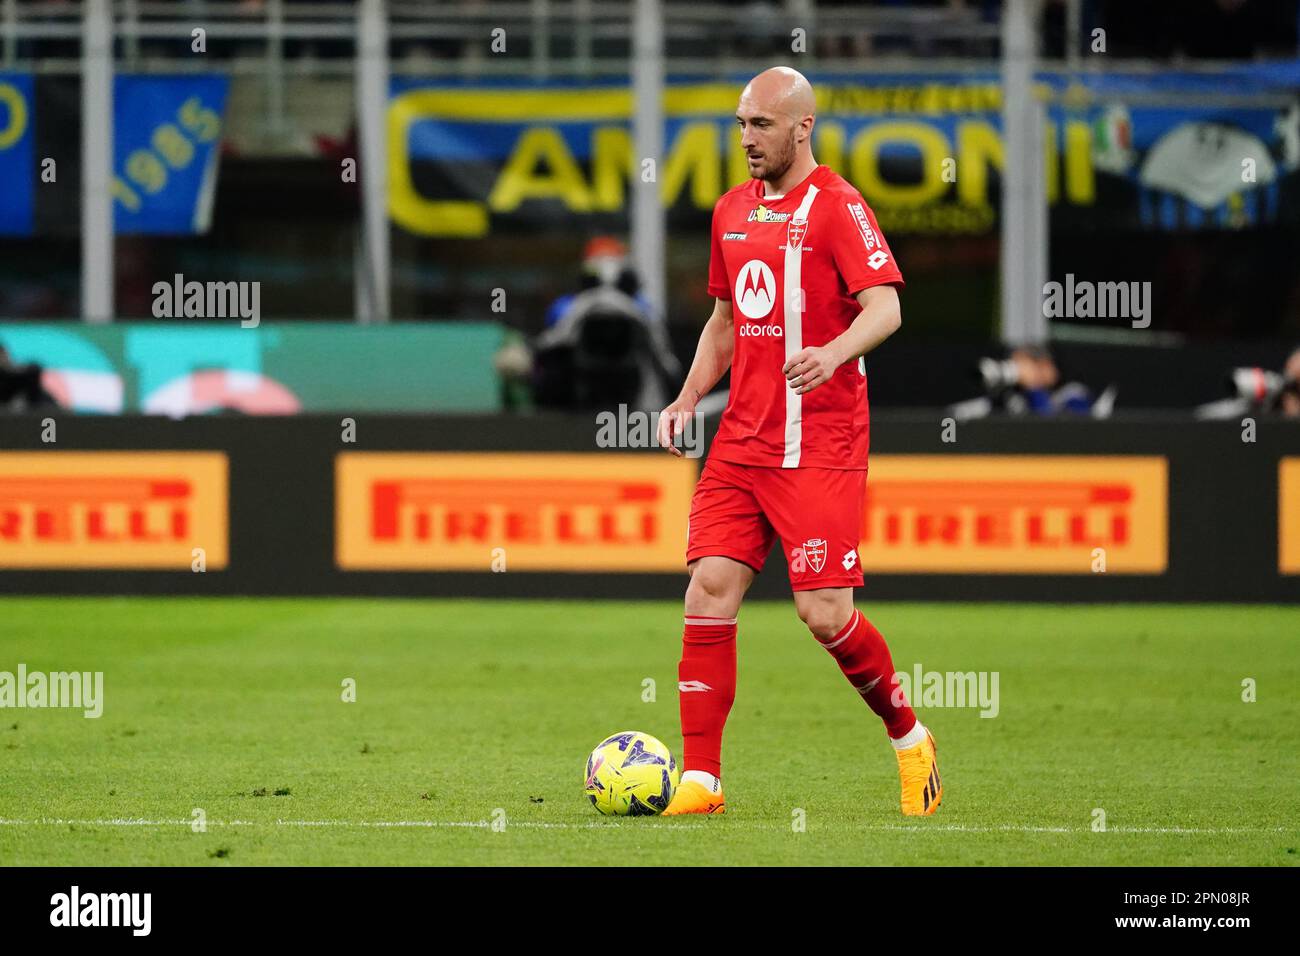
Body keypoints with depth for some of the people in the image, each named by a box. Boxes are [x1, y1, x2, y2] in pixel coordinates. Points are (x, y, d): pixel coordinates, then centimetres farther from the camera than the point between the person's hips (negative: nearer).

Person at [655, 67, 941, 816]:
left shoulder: (836, 206, -7)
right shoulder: (733, 212, 15)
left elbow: (884, 308, -17)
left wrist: (832, 353, -36)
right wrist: (689, 398, 12)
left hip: (820, 445, -6)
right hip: (741, 439, 6)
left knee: (825, 614, -9)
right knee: (709, 591, -5)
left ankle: (909, 736, 16)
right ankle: (701, 779, -1)